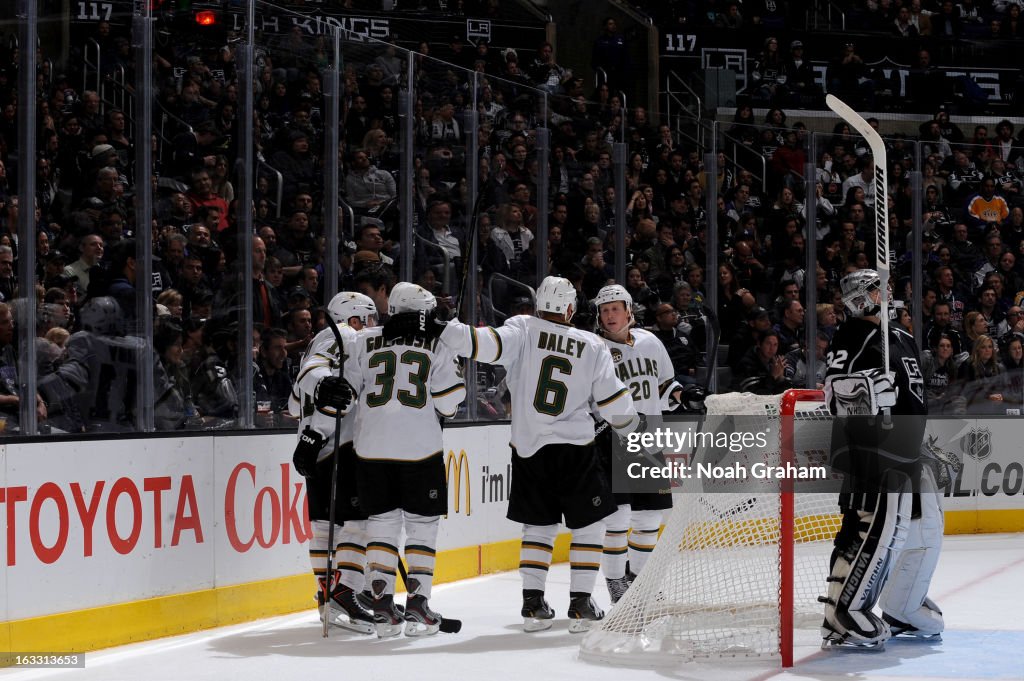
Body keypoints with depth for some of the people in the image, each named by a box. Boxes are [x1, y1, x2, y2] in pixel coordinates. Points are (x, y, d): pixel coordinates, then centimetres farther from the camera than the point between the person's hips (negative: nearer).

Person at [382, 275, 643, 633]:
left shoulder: (523, 329, -4)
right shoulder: (593, 346, -1)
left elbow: (485, 343, -22)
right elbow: (614, 402, 2)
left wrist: (432, 326, -23)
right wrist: (635, 430, 22)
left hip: (528, 449, 2)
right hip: (575, 451, -1)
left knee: (538, 525, 16)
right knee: (588, 525, 12)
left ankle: (533, 603, 8)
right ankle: (581, 605, 6)